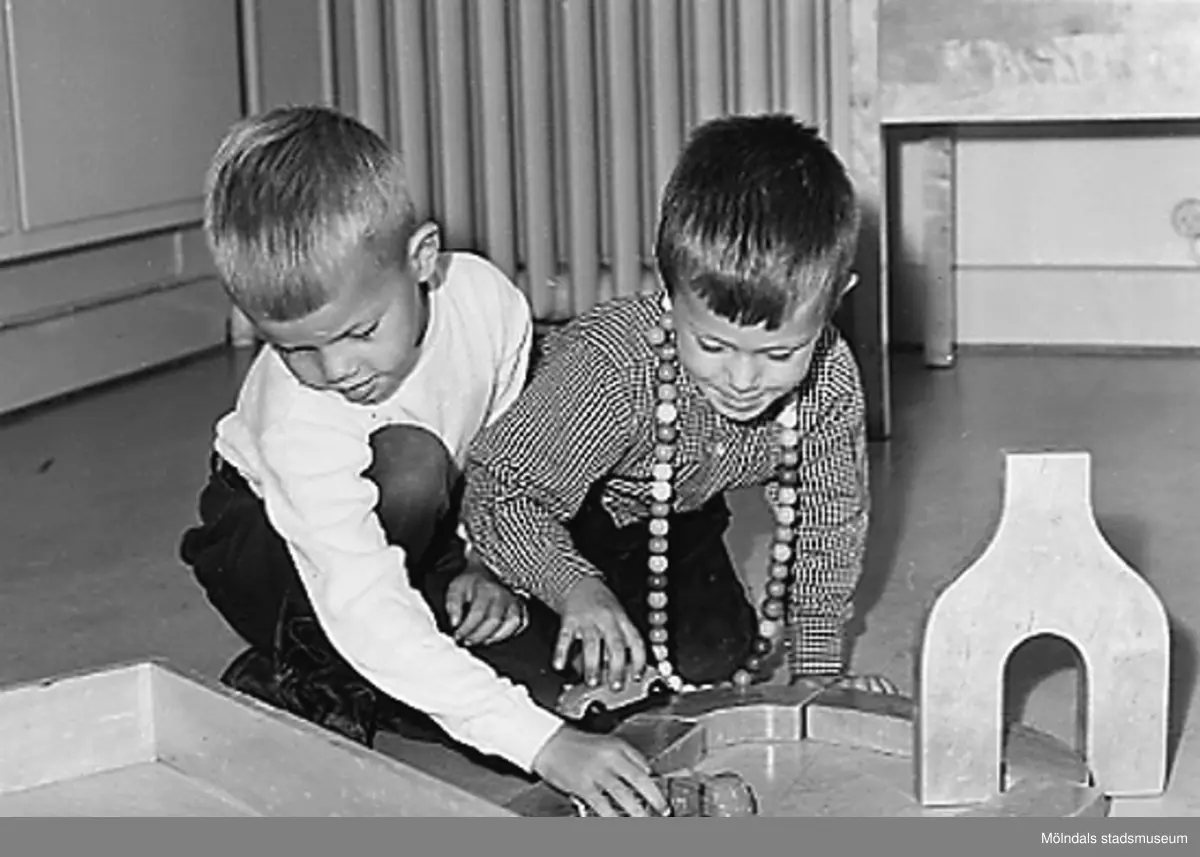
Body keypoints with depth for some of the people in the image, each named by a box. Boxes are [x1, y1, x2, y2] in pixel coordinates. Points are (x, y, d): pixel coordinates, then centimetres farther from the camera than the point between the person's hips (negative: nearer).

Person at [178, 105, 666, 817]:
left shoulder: (486, 299, -26)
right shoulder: (299, 426, -38)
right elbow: (367, 615, -46)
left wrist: (487, 562, -22)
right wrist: (541, 742, -54)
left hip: (429, 524, 6)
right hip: (262, 531, -6)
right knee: (409, 466, -35)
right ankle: (301, 677, -15)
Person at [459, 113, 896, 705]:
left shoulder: (831, 383, -25)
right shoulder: (608, 369, -41)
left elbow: (829, 522, -8)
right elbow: (499, 491, -32)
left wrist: (818, 669, -6)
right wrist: (575, 588, -48)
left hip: (674, 523, 4)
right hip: (545, 520, -4)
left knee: (716, 658, -6)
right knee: (535, 671, -17)